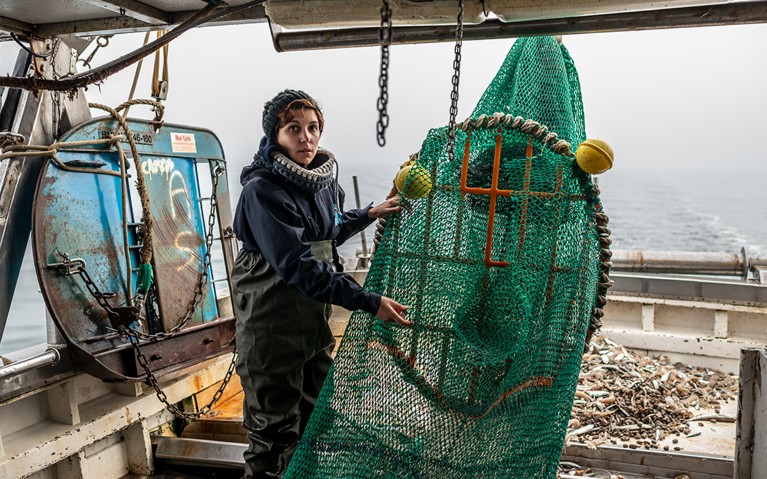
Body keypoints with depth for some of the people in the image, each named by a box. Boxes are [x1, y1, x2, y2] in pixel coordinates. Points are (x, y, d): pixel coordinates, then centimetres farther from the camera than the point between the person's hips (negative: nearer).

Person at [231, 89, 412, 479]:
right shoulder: (262, 191, -21)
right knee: (275, 429, 6)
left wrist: (369, 214, 9)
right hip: (272, 325, -7)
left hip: (316, 315, 7)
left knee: (316, 414, 20)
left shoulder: (324, 177, 3)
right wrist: (368, 302, -29)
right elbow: (298, 267, -28)